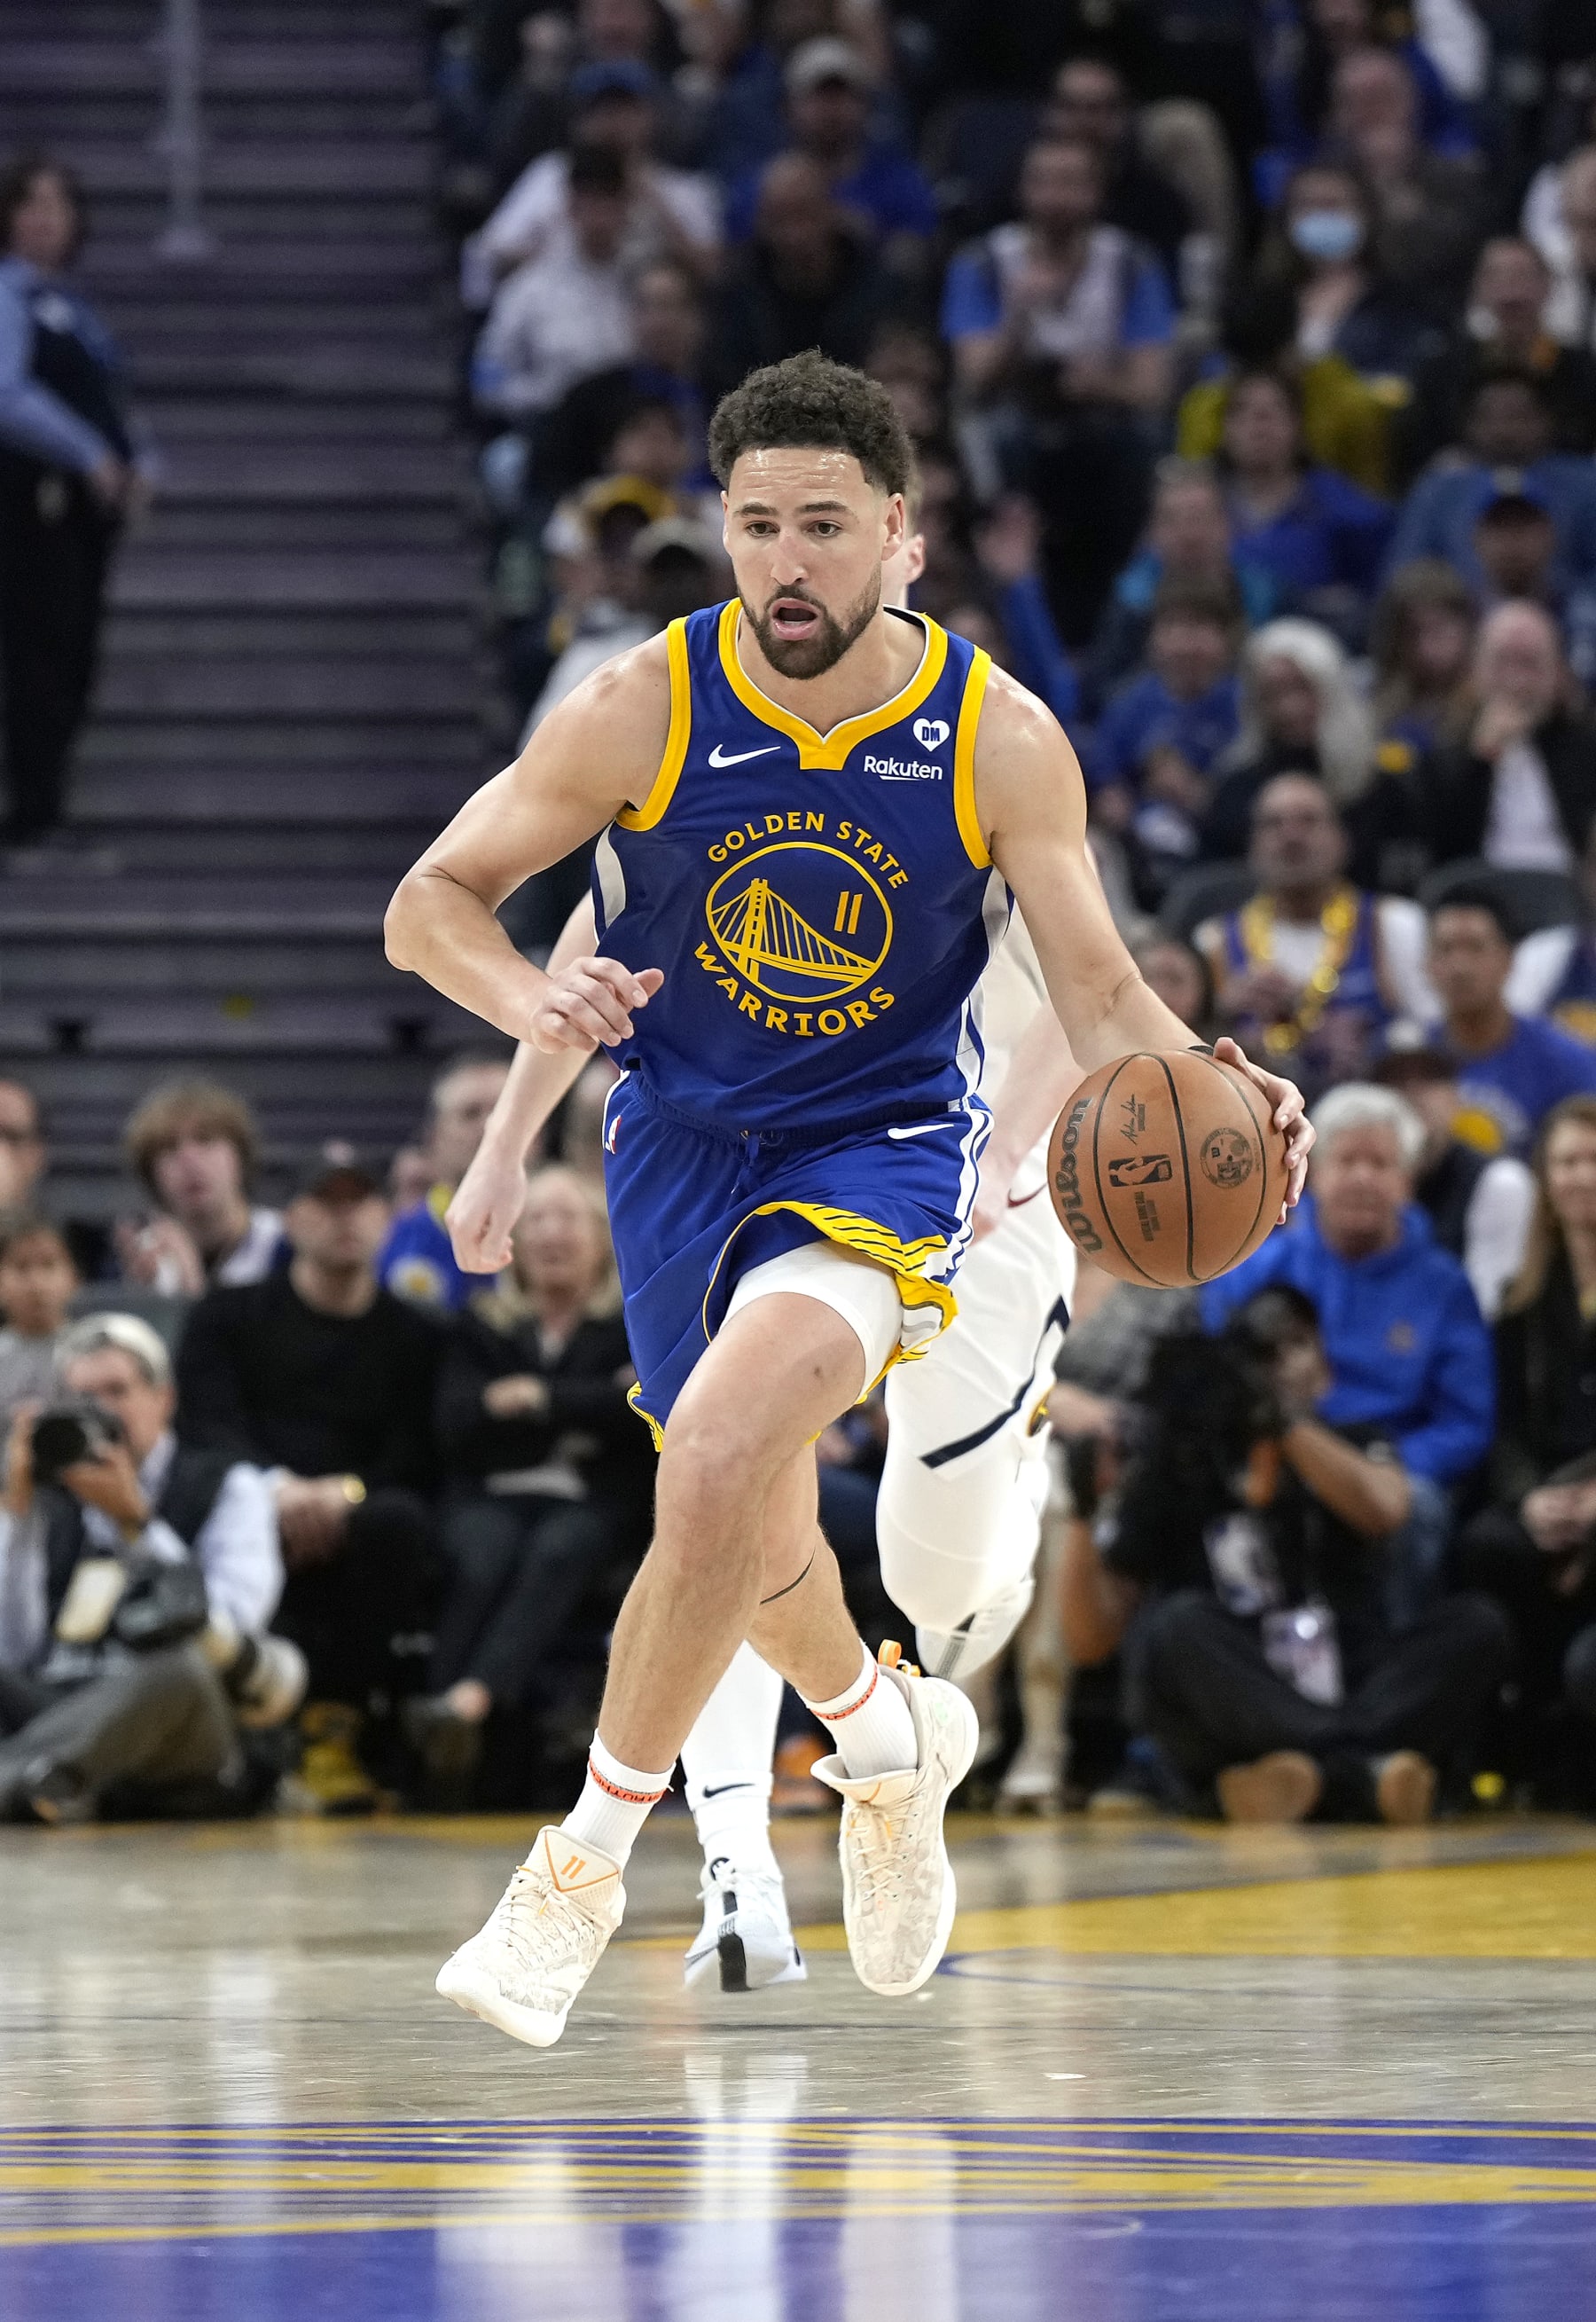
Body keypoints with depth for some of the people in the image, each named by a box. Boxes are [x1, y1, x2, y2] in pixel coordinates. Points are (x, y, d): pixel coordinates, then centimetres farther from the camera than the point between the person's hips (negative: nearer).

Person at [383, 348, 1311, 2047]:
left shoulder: (997, 740, -12)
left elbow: (1100, 996, -7)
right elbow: (430, 901, -8)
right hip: (680, 1144, 3)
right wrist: (530, 1000, -30)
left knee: (719, 1450, -28)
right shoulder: (643, 710, -13)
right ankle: (889, 1737, 53)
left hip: (881, 1151, -3)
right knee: (751, 1538, 18)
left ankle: (587, 1861, -16)